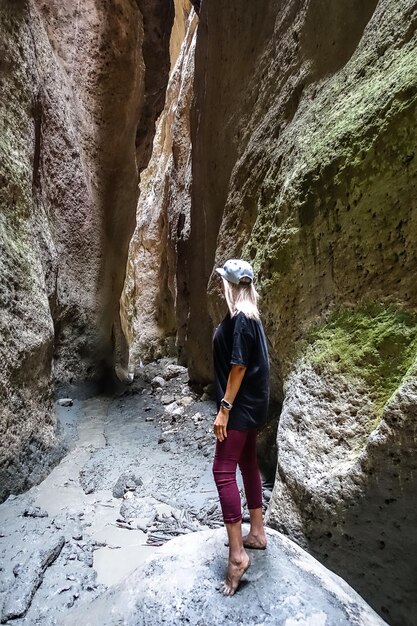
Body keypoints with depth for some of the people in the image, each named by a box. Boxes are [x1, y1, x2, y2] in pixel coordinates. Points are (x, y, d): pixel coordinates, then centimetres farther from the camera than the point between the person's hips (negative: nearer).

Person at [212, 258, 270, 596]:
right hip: (251, 404, 10)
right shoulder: (249, 316, 10)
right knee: (248, 463, 17)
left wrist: (224, 409, -18)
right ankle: (257, 533, 32)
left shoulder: (240, 319, -19)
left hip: (241, 406, -10)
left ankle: (237, 553, 3)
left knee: (223, 470, -6)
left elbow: (239, 367, -22)